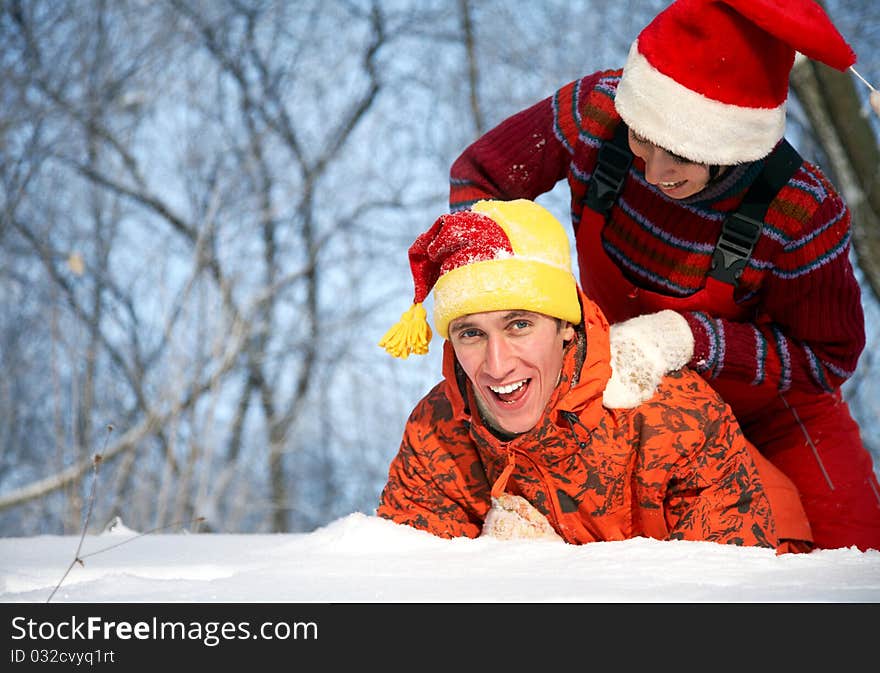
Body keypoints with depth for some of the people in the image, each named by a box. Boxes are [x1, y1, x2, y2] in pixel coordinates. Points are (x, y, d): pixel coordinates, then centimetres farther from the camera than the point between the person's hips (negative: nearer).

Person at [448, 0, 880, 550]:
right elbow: (478, 177, -12)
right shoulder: (597, 113, -30)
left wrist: (690, 338, -37)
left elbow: (830, 357, -23)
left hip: (768, 410, -1)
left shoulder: (803, 217, -37)